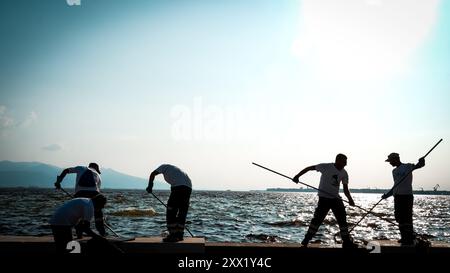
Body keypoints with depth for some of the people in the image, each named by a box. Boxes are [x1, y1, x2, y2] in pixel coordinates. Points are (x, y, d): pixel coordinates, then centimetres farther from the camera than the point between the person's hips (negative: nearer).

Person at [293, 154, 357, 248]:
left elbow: (345, 189, 9)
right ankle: (306, 240, 2)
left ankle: (346, 242, 16)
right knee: (317, 219, -8)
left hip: (336, 198, 6)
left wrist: (350, 199, -8)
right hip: (324, 198, -6)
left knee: (342, 219, 5)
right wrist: (297, 176, -12)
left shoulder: (344, 173, 5)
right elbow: (309, 168, -7)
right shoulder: (326, 167, -12)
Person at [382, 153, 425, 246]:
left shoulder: (407, 166, -4)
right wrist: (387, 194, 24)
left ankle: (409, 239, -1)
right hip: (397, 196, 8)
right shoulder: (394, 171, 18)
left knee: (406, 218, -8)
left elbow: (417, 166, -21)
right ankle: (405, 237, 22)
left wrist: (421, 162, -43)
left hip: (406, 196, -8)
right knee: (399, 217, 11)